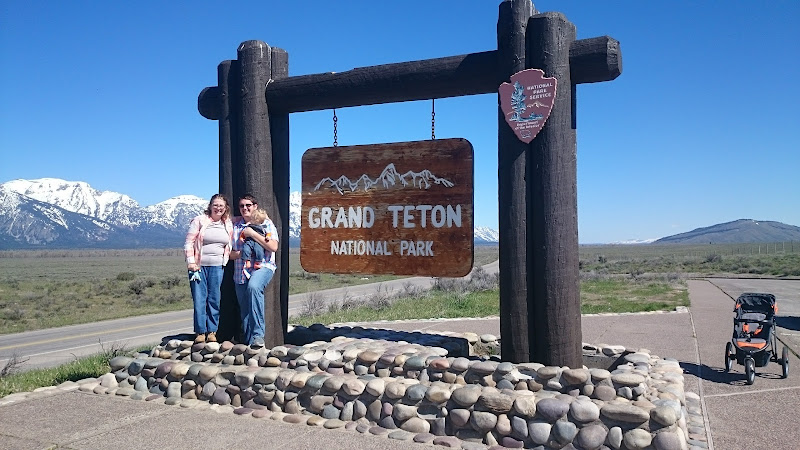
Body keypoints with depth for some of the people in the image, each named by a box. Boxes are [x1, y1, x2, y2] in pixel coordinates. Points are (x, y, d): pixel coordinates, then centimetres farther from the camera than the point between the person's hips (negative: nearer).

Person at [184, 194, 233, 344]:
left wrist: (226, 261, 11)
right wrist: (191, 261, -7)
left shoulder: (228, 225, 10)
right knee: (199, 299, -3)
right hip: (198, 265, -2)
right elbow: (189, 242, -1)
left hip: (217, 266, 3)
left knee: (214, 299, 3)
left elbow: (230, 246, 22)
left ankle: (212, 331, 11)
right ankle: (200, 332, 4)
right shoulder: (199, 221, 0)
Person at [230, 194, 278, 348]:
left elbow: (273, 247, -7)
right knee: (244, 310, 4)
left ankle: (258, 335, -35)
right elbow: (228, 251, 17)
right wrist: (236, 253, -6)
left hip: (262, 266, -5)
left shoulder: (265, 223, 6)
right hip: (240, 271, 5)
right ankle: (247, 341, 16)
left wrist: (252, 234, -9)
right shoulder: (235, 225, 18)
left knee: (254, 287, -36)